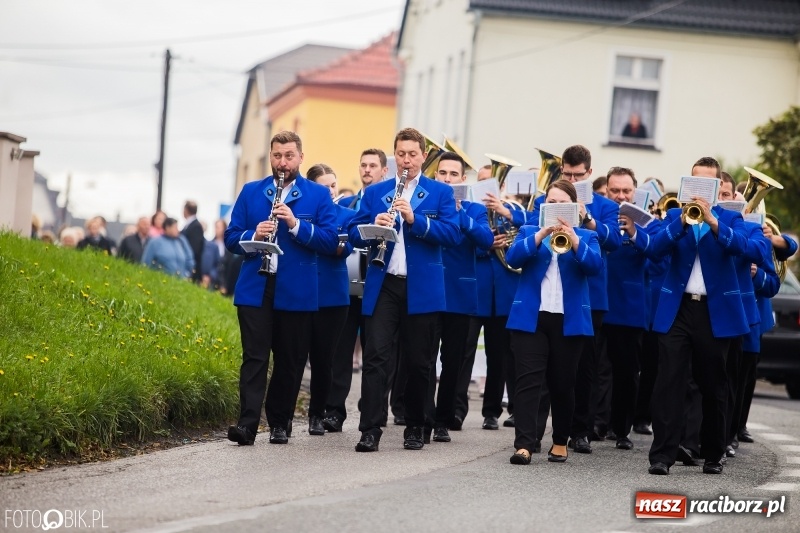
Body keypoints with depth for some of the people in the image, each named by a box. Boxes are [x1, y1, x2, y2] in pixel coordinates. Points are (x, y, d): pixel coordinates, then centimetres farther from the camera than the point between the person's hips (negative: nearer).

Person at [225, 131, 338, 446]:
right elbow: (231, 237, 8)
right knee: (254, 357, -7)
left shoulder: (318, 195, 4)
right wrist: (253, 236, -13)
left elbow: (330, 241, -5)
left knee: (289, 361, 6)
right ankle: (248, 424, -13)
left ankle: (280, 423, 17)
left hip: (297, 292, 0)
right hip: (254, 289, 0)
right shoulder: (251, 192, 10)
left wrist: (296, 224, -18)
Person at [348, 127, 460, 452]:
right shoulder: (374, 193, 12)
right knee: (375, 357, -8)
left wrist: (415, 219, -19)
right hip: (382, 287, 1)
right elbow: (354, 234, 6)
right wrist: (373, 227, -15)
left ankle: (415, 427, 18)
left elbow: (452, 235, -7)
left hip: (422, 289, -1)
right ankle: (370, 430, -10)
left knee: (418, 362, 6)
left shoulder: (440, 193, 6)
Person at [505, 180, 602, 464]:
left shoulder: (586, 236, 10)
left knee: (563, 383, 6)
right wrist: (540, 235, -19)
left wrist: (574, 240, -24)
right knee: (528, 380, -9)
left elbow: (594, 265, -9)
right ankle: (524, 444, -15)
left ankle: (561, 441, 20)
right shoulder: (529, 231, 11)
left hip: (569, 320, 0)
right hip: (530, 316, 0)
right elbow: (513, 258, -7)